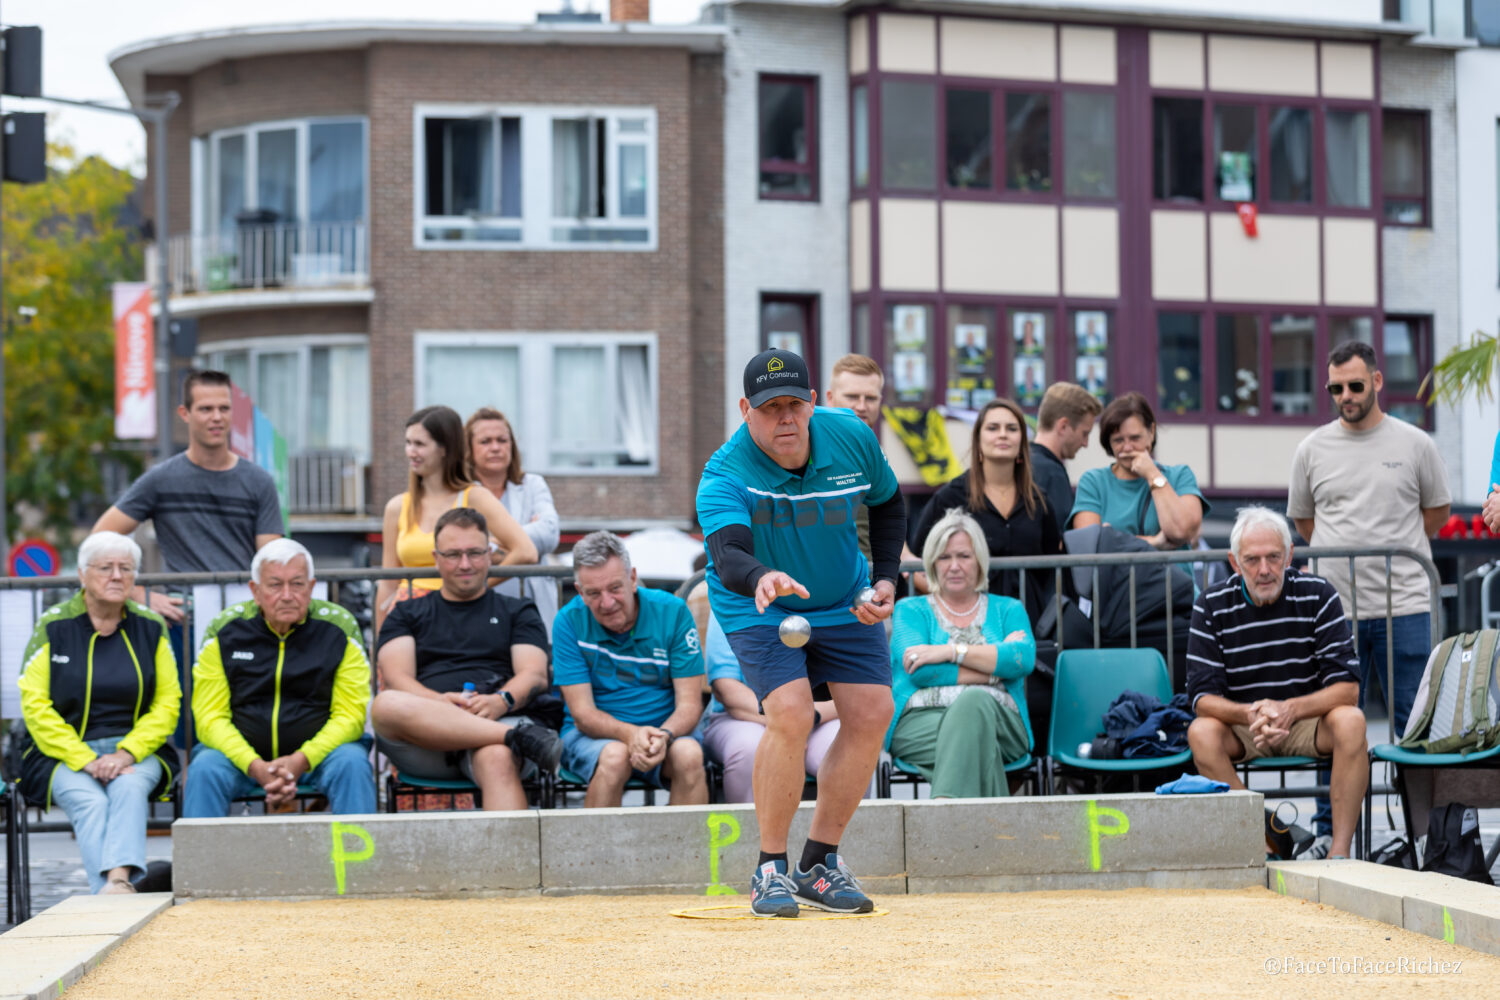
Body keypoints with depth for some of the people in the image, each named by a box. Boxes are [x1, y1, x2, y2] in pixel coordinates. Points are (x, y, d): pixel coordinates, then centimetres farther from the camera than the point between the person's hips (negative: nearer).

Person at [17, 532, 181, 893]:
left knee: (129, 787, -33)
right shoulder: (53, 627, 2)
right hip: (63, 755, -1)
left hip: (136, 751, 1)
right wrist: (85, 761, -14)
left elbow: (168, 704, 6)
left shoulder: (150, 628, 9)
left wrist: (127, 753, -12)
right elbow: (35, 707, -3)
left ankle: (119, 879, -53)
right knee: (90, 802, -32)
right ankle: (109, 899, -51)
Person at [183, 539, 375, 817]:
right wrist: (255, 766, -24)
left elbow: (350, 716, -5)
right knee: (205, 770, -29)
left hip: (318, 750, 0)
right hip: (241, 751, 0)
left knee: (352, 764, -29)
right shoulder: (224, 630, -3)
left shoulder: (339, 628, -3)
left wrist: (301, 761, -23)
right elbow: (210, 718, -5)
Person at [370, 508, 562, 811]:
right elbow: (396, 678, 9)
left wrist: (502, 701, -14)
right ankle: (520, 737, -37)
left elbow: (535, 675, 10)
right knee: (386, 705, -35)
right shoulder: (408, 614, 27)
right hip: (423, 741, 1)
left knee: (498, 758, -39)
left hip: (498, 723, -1)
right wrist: (440, 702, -14)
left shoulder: (518, 612, 26)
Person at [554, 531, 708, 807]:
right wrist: (630, 734, -31)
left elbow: (690, 704, -7)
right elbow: (582, 712, -11)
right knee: (614, 756, -34)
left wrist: (663, 736, -30)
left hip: (664, 730, 1)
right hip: (592, 734, -1)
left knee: (689, 754, -31)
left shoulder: (672, 612, -6)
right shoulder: (569, 621, -7)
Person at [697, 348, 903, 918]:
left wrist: (886, 580, -6)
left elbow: (888, 504, 4)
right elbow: (727, 555, -48)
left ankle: (820, 864, 9)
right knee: (791, 715, -24)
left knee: (872, 714, -6)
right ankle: (771, 870, -8)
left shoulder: (852, 439, -17)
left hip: (843, 602, 5)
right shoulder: (725, 476, -30)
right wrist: (760, 578, -70)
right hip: (757, 608, -5)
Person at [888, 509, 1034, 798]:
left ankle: (944, 806, -55)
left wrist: (952, 651, -5)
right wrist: (994, 666, -1)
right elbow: (919, 671, 1)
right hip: (921, 720, 0)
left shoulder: (1008, 610, 25)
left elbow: (1024, 659, 1)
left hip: (998, 720, 0)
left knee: (973, 701, -39)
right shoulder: (911, 610, 21)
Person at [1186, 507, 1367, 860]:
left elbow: (1347, 686, -13)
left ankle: (1339, 851, -32)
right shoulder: (1211, 606, -6)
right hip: (1240, 724, 0)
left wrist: (1291, 709, -31)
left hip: (1309, 719, 0)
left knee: (1350, 721, -32)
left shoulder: (1318, 595, -7)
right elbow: (1203, 697, -11)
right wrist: (1250, 714, -33)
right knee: (1201, 732, -31)